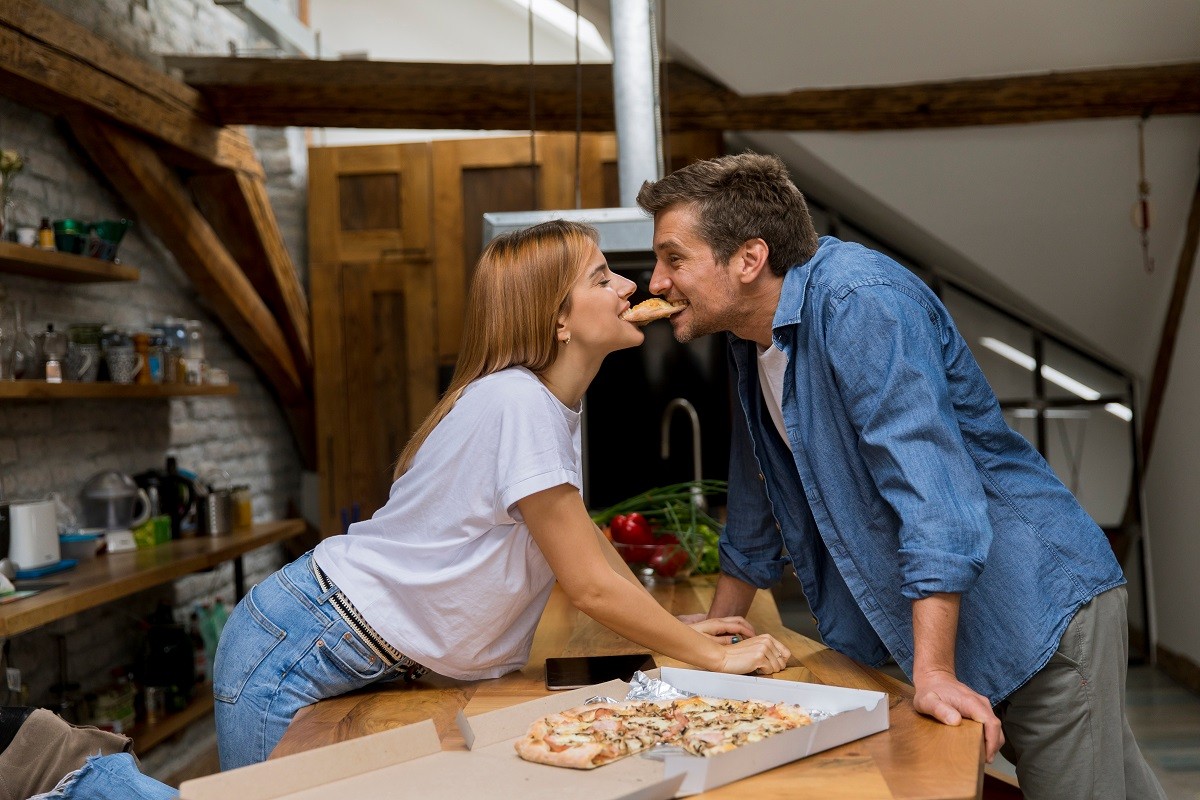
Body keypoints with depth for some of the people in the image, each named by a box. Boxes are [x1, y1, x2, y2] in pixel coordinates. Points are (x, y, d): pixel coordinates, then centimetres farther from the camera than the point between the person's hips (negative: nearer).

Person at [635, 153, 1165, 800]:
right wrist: (715, 628, 22)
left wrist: (933, 673, -33)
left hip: (1037, 601, -8)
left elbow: (927, 475, -31)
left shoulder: (859, 302, -23)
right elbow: (759, 511, 17)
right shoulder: (752, 339, 6)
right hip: (933, 618, 8)